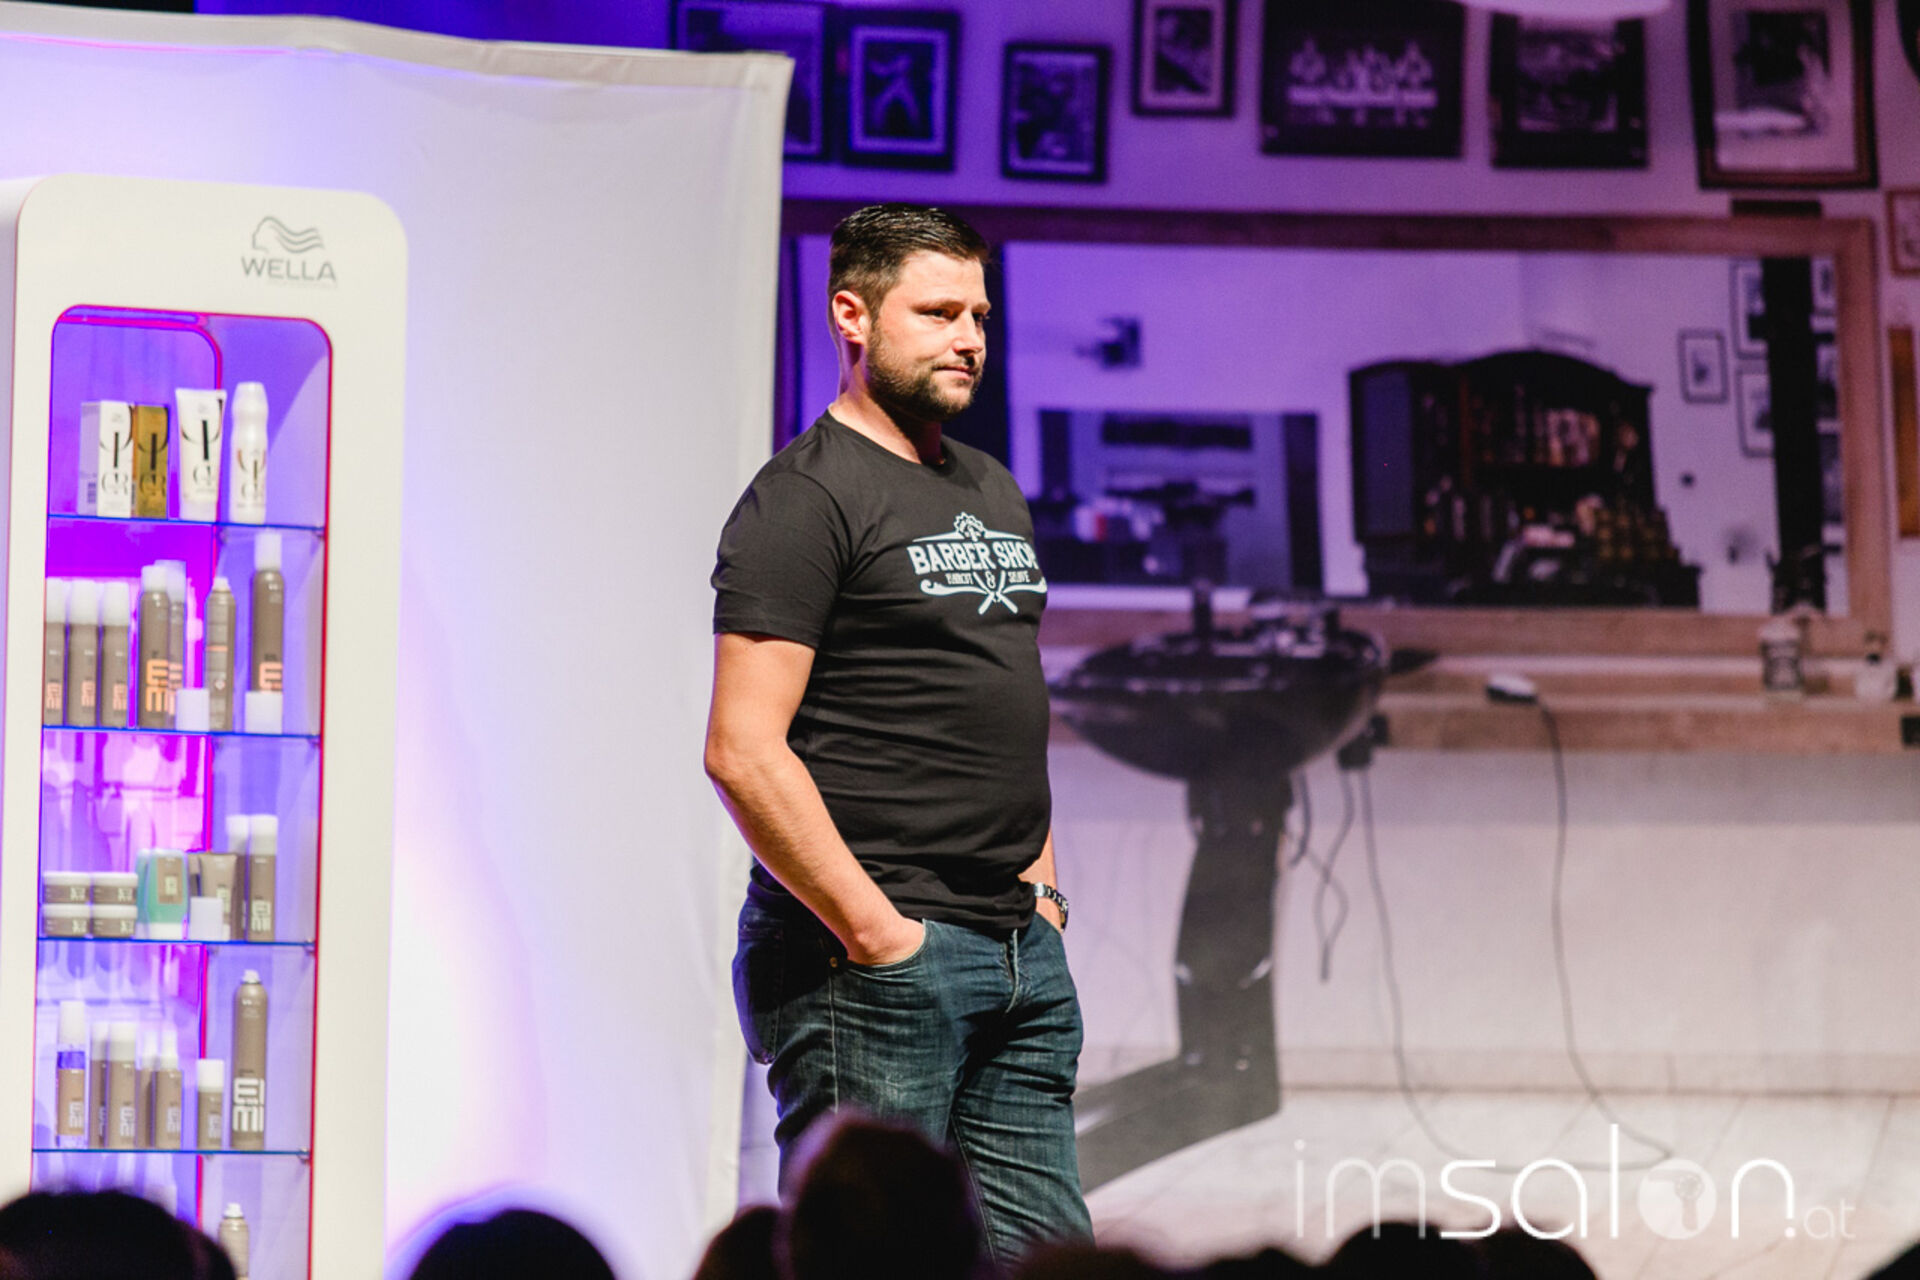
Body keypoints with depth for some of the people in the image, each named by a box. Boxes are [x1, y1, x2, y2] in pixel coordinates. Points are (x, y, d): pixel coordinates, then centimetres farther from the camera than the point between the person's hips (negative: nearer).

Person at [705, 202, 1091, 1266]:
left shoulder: (992, 492, 19)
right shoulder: (804, 498, -8)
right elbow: (743, 751, -16)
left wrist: (1039, 882, 15)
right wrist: (874, 932, -17)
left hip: (1022, 954, 8)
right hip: (871, 960, -8)